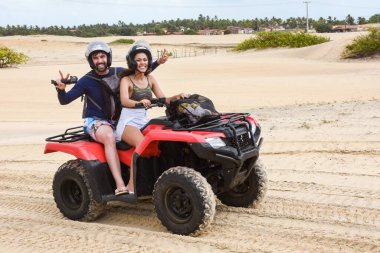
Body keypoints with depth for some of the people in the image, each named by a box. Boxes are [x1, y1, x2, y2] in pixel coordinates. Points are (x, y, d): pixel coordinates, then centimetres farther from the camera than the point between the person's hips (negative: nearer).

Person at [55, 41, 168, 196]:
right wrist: (61, 89, -29)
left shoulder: (119, 72, 4)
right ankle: (120, 185, -45)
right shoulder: (87, 81, -8)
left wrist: (158, 62, 14)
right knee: (109, 137, -37)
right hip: (95, 121, -5)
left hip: (116, 121, 5)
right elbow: (64, 100, -9)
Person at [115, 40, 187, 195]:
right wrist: (139, 102, -43)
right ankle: (132, 185, -30)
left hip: (144, 122, 6)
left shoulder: (150, 79, 14)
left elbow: (163, 100, 10)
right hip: (128, 122, -6)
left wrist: (177, 97, -11)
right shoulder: (126, 80, -3)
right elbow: (124, 101, -22)